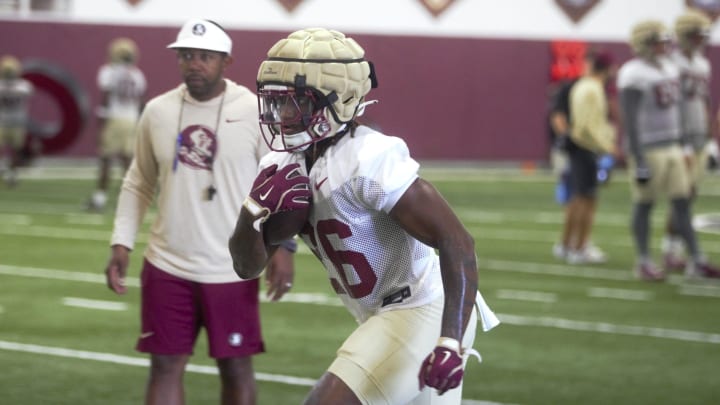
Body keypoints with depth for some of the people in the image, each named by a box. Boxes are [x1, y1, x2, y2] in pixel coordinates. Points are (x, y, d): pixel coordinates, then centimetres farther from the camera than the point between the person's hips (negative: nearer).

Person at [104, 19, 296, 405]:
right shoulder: (157, 111, 2)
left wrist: (282, 244, -13)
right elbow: (138, 184, 13)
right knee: (165, 366, 4)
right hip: (167, 267, 3)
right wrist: (121, 242, 4)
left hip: (232, 269, -3)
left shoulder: (256, 111, -7)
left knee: (236, 366, 6)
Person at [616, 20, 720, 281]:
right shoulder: (634, 75, -17)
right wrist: (639, 161, -21)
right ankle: (644, 262, 12)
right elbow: (630, 121, -19)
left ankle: (696, 261, 9)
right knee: (644, 205, 2)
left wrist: (680, 146, 20)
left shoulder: (668, 68, 11)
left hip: (672, 148, 8)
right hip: (647, 150, -8)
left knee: (682, 203, 7)